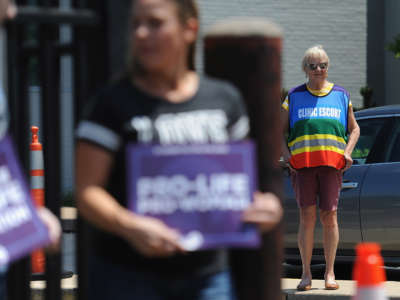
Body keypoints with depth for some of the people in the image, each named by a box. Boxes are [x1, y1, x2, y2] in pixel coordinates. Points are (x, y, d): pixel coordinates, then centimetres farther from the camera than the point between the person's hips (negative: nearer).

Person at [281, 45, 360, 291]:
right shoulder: (294, 97, 12)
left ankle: (330, 272, 3)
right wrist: (286, 155, -1)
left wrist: (348, 152, 4)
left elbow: (354, 128, 21)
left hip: (332, 163, 0)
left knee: (330, 217, -4)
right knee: (308, 217, -5)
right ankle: (306, 273, 0)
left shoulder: (341, 96, 14)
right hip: (302, 164, 0)